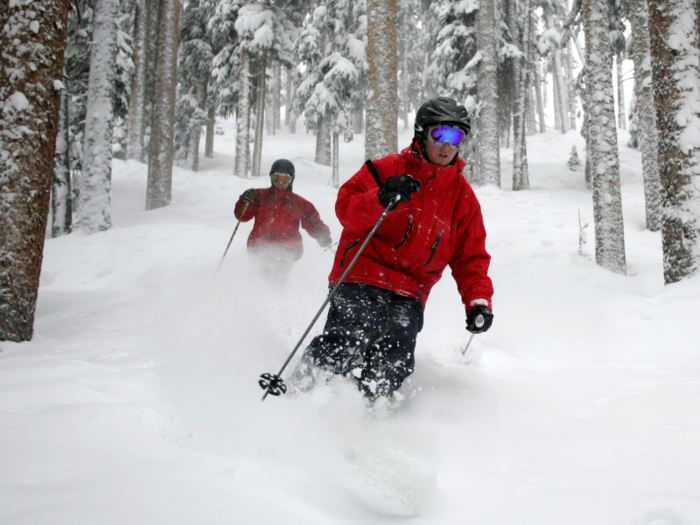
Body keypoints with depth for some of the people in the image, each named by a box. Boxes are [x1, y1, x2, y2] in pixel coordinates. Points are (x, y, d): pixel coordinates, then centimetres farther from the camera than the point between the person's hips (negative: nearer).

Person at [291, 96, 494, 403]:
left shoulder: (463, 196, 15)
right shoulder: (388, 169, 4)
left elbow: (470, 257, 16)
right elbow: (346, 207, -6)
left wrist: (478, 301, 0)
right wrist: (382, 199, -26)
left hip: (410, 292, 4)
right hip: (363, 276, -3)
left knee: (393, 363, -18)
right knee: (351, 338, -25)